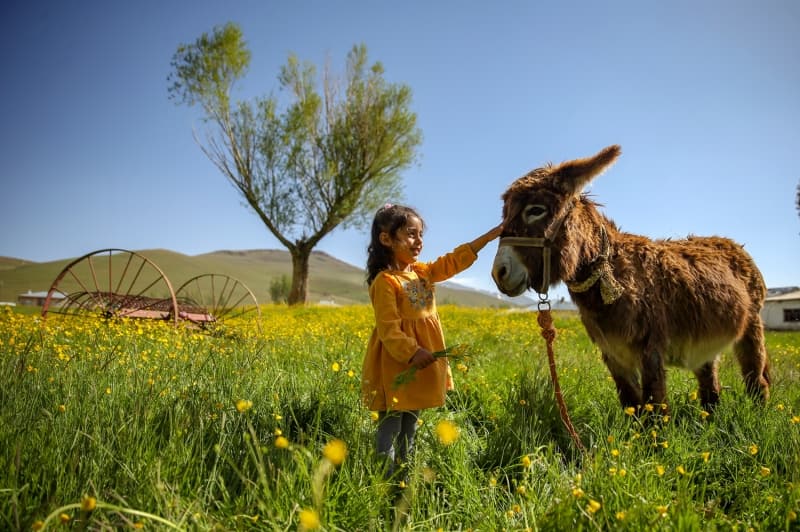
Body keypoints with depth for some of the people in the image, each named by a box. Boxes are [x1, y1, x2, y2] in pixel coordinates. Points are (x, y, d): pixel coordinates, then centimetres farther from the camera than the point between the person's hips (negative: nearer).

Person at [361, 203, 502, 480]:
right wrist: (412, 352, -30)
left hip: (422, 366, 8)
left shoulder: (421, 272, 8)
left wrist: (492, 234, 5)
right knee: (390, 427, 1)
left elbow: (454, 260, 9)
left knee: (410, 426, 18)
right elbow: (388, 328, -20)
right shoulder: (385, 281, -16)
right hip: (397, 366, -8)